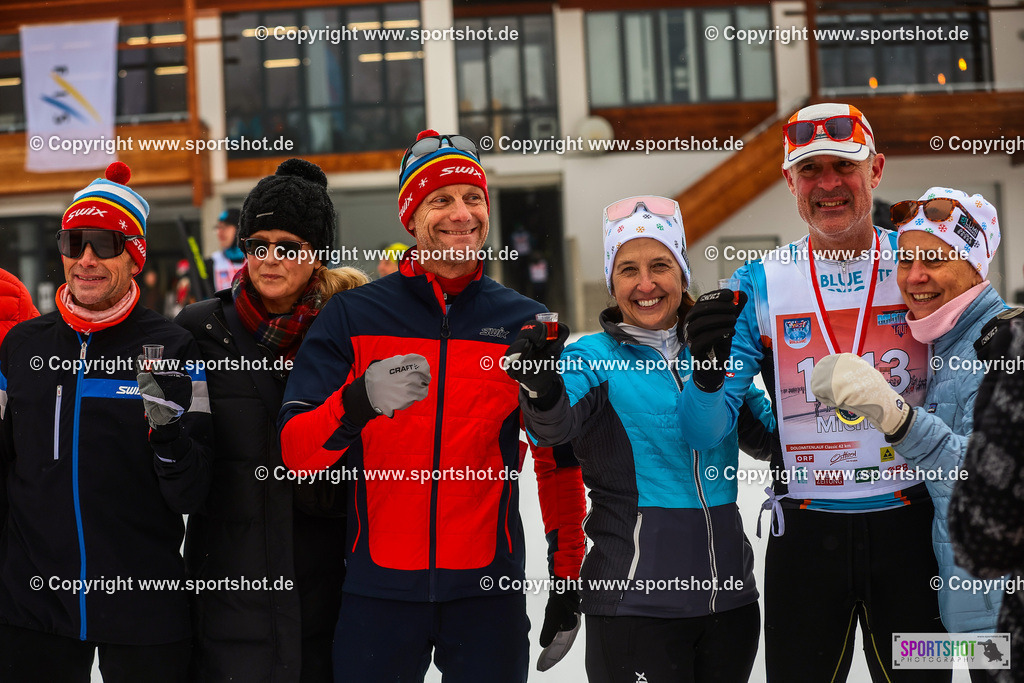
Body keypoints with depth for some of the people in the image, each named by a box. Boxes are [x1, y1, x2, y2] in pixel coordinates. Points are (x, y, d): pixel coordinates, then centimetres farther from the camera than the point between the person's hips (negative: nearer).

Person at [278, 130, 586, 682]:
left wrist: (568, 580, 8)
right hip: (377, 590, -1)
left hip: (488, 592, 1)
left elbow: (560, 461, 10)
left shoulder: (527, 323, 4)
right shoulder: (351, 317, -1)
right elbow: (296, 450, -7)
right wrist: (358, 402, -27)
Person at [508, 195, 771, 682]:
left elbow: (707, 430, -12)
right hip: (635, 599, -4)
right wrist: (543, 395, -45)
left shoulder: (709, 351, 8)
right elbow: (559, 424, -23)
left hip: (729, 591, 4)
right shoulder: (596, 357, -2)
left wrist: (710, 371, -32)